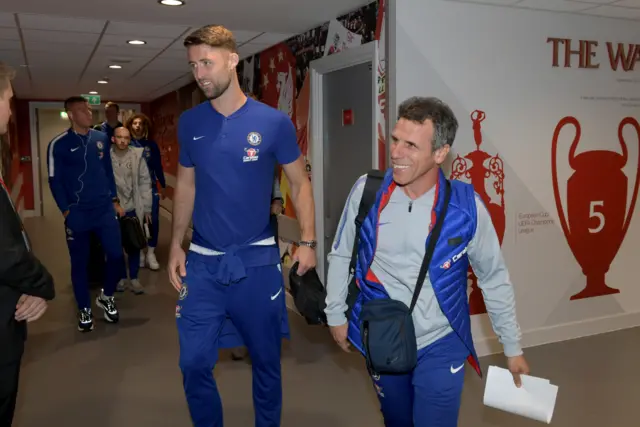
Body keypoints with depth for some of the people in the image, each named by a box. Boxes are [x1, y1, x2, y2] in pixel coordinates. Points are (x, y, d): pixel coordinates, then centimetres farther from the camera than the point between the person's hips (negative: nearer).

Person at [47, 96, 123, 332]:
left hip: (105, 210, 3)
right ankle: (84, 309, 23)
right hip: (77, 213, -3)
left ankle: (106, 296, 26)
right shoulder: (58, 144, -6)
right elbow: (55, 181, -5)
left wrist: (114, 200, 11)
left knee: (116, 255, 1)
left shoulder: (101, 139, 6)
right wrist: (66, 211, -10)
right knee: (80, 262, 6)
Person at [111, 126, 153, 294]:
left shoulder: (138, 155, -3)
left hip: (134, 208, 1)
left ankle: (134, 278, 23)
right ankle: (121, 277, 27)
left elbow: (145, 182, 0)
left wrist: (146, 207, 0)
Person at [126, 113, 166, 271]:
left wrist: (163, 186, 11)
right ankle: (139, 251, 19)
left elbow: (158, 166, 9)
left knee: (153, 220, -1)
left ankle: (151, 253, 11)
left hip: (150, 188, 2)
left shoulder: (151, 145, 5)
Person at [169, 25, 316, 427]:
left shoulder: (274, 122, -7)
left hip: (257, 260, -2)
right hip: (202, 262, 2)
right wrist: (176, 245, 8)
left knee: (266, 359, 13)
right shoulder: (189, 123, 2)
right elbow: (186, 186, 11)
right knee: (194, 363, 5)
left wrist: (308, 242, -9)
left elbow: (300, 183, 0)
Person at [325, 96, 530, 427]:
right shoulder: (366, 191, -14)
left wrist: (512, 347, 4)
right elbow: (341, 256, 1)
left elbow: (494, 278, -4)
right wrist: (336, 313, 6)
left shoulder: (466, 206, -17)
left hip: (440, 346, -2)